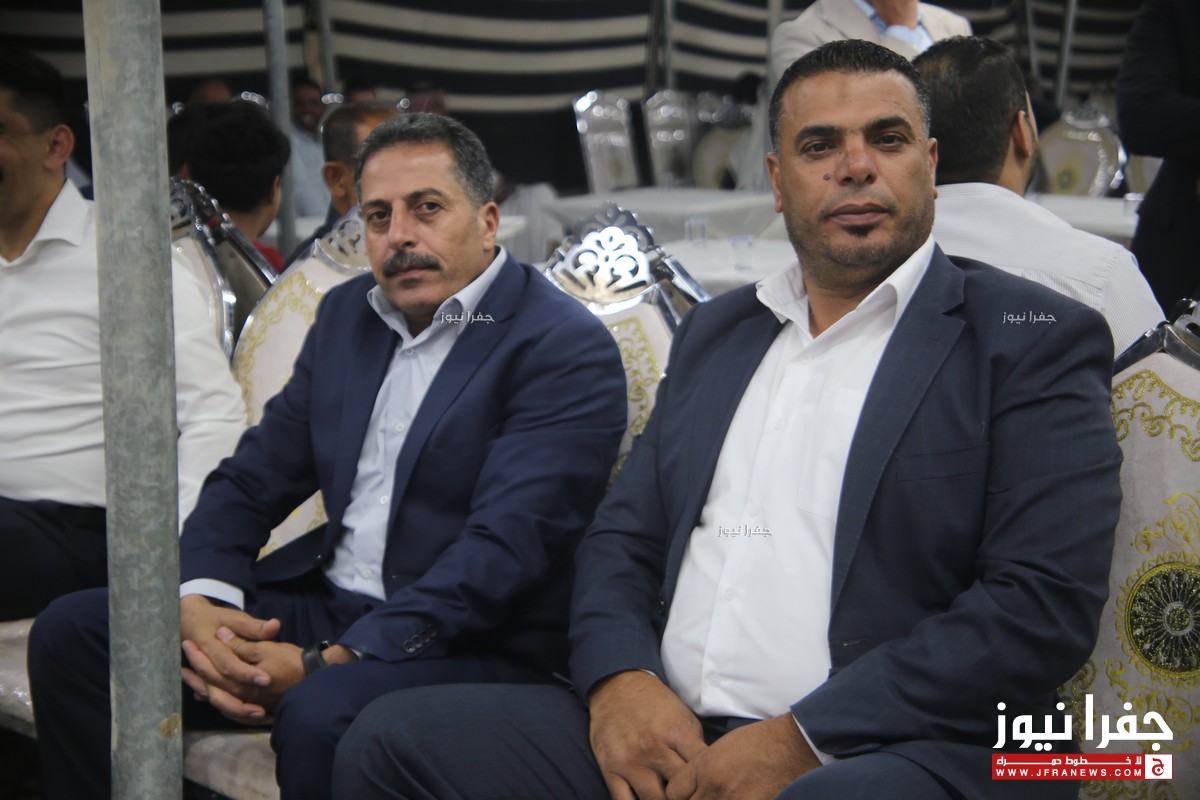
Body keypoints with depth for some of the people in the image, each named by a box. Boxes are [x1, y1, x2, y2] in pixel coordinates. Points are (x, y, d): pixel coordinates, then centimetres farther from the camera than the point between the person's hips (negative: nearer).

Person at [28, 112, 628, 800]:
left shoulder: (567, 349, -10)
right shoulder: (348, 314, 15)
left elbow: (505, 547, -20)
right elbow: (252, 479, 14)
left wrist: (328, 662, -25)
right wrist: (200, 601, -8)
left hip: (473, 642, -7)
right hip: (321, 603, 7)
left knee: (321, 716, -37)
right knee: (73, 630, -5)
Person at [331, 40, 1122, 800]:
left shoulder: (1035, 338, 1)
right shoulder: (714, 333, 20)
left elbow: (1047, 601, -10)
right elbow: (622, 535, 19)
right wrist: (618, 680, -4)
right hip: (661, 734, 6)